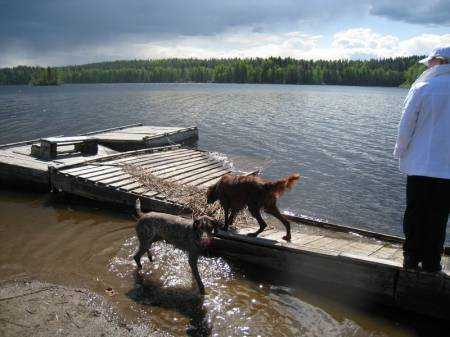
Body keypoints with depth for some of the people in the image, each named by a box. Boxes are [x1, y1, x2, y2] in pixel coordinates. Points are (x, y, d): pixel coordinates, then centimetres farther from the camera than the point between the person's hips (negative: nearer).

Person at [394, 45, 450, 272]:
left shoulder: (422, 88, -8)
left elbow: (406, 126, -7)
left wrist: (400, 152, 8)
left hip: (419, 164, -1)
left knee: (414, 214, 11)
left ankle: (411, 258, 20)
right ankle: (431, 263, 18)